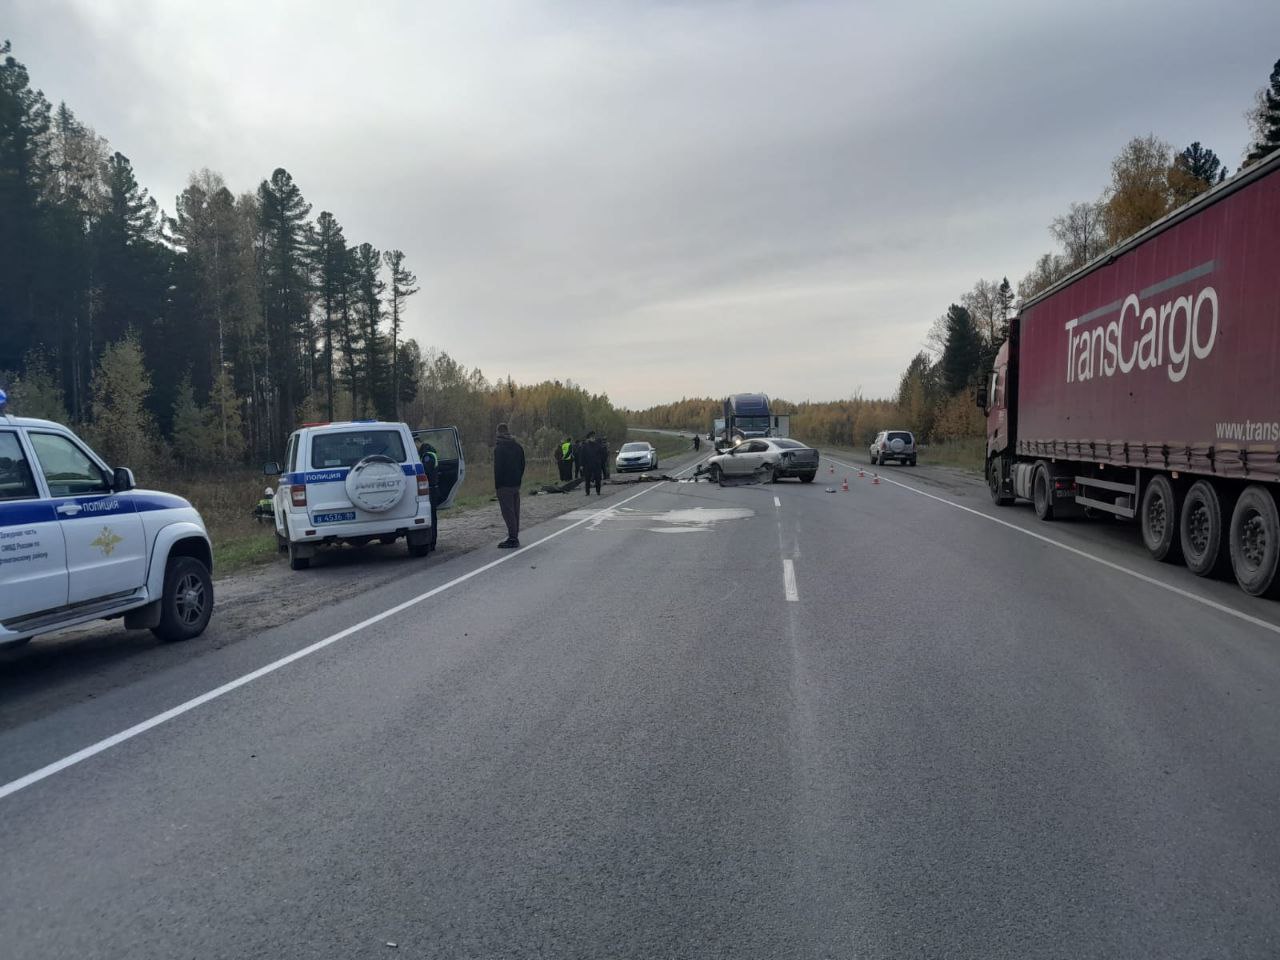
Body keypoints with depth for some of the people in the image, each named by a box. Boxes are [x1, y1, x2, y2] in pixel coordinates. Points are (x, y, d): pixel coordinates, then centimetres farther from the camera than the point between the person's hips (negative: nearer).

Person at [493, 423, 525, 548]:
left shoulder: (499, 448, -12)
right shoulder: (518, 447, 12)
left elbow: (498, 468, -14)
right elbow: (522, 465, 15)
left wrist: (496, 485, -9)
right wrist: (519, 479, 17)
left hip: (505, 485, -8)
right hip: (516, 484, 8)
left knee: (507, 511, -6)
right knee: (515, 511, 12)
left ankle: (512, 538, -8)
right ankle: (515, 537, 17)